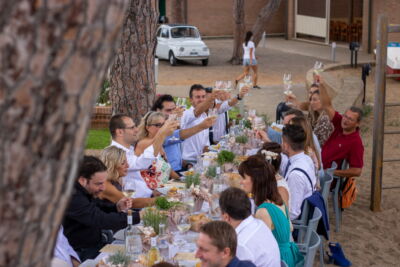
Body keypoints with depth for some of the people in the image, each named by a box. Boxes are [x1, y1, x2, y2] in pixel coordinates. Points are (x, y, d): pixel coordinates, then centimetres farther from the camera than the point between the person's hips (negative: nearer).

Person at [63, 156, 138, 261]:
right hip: (82, 254, -9)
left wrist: (117, 207, -1)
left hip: (96, 243, 9)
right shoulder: (73, 197, -26)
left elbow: (98, 208, 21)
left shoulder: (86, 191, 3)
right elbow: (102, 220, -32)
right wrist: (138, 217, -32)